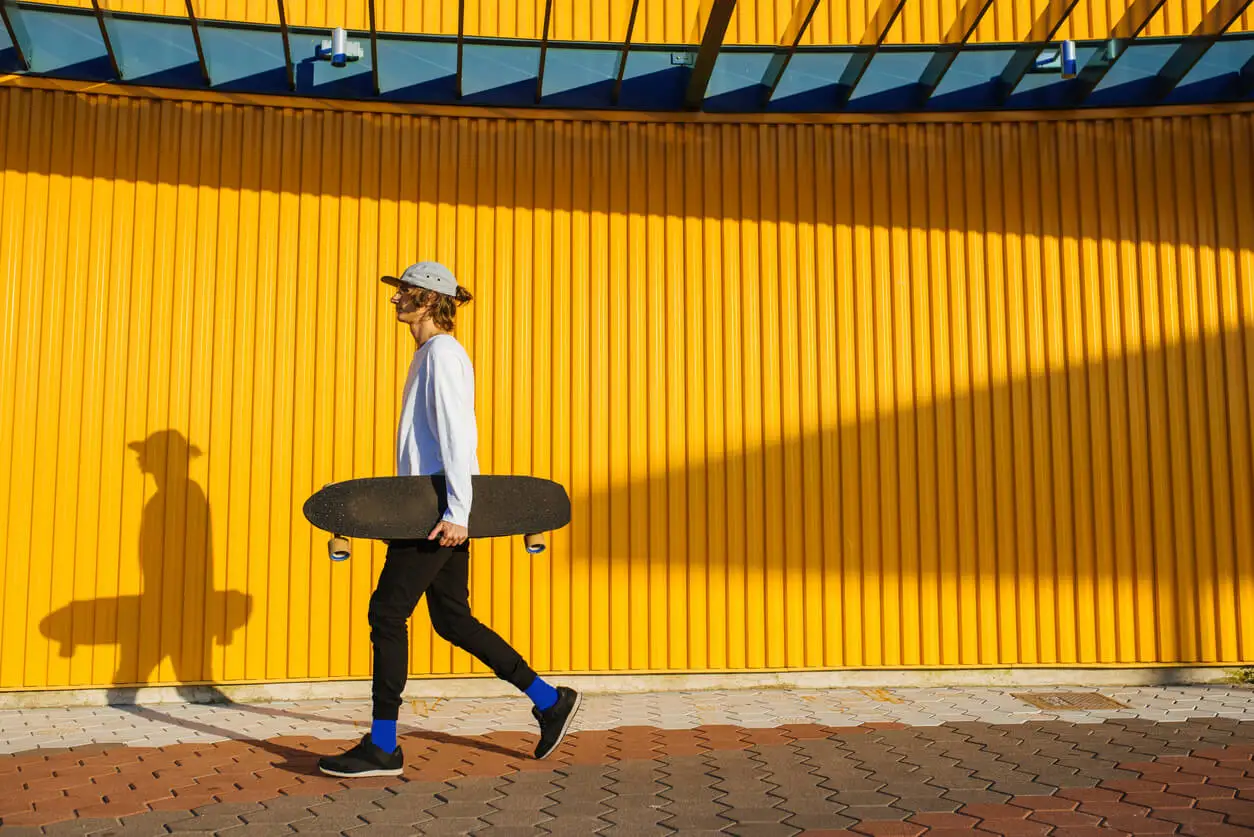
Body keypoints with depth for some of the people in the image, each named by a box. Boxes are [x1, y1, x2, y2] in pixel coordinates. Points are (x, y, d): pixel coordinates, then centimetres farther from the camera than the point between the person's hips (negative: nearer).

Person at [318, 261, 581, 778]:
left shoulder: (443, 353, -9)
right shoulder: (428, 355, 21)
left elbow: (457, 435, -18)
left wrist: (456, 511, -24)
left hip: (439, 510, -10)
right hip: (430, 508, 10)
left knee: (388, 612, -6)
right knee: (452, 620, 11)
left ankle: (382, 747, 2)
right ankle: (549, 701, 16)